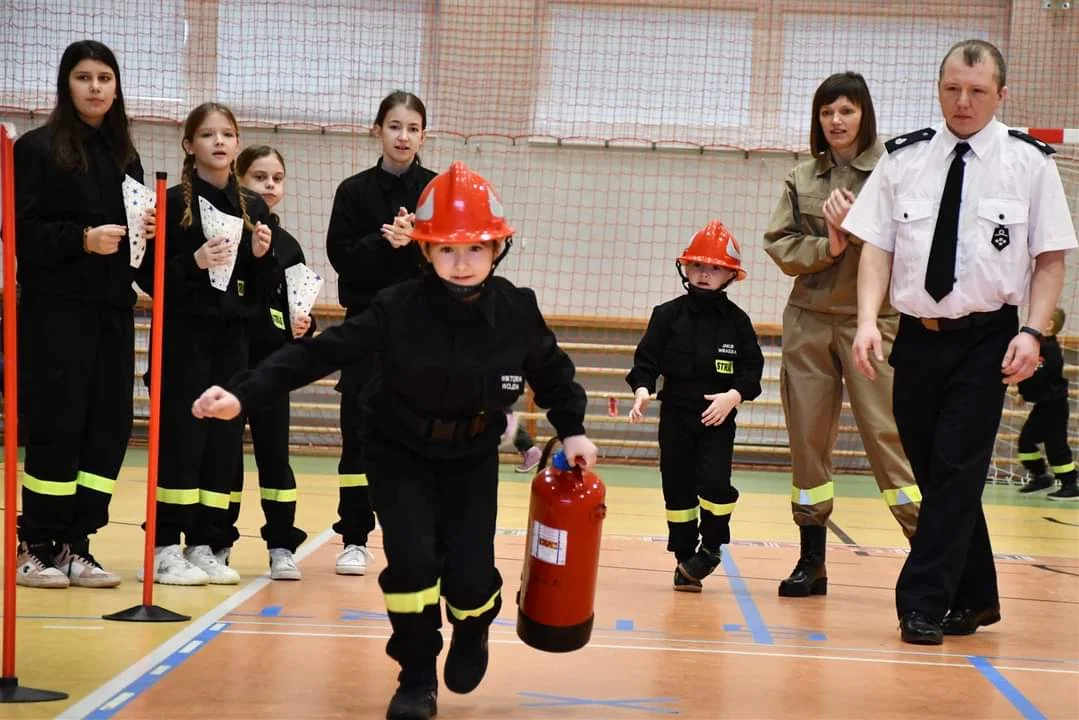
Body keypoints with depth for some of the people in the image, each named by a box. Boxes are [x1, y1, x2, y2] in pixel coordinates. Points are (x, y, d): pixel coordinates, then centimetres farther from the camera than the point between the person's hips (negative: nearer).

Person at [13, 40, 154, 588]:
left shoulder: (125, 156, 15)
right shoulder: (38, 148, -2)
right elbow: (19, 232, -8)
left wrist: (146, 231, -1)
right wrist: (83, 238, -19)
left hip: (112, 311, 6)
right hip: (54, 310, -6)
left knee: (108, 428, 1)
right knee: (56, 428, -6)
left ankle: (74, 547, 9)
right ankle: (35, 547, 5)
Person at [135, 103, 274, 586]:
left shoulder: (254, 209, 10)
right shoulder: (173, 203, -2)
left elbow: (264, 289, 12)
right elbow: (148, 277, -6)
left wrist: (261, 255, -7)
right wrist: (194, 263, -20)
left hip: (233, 338, 4)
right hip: (183, 336, -4)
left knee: (225, 439, 3)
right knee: (182, 437, -6)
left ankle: (205, 545, 10)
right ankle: (165, 548, 1)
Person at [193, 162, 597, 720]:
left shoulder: (517, 311, -16)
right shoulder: (398, 309, -23)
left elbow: (551, 371, 4)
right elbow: (319, 353, -26)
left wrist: (572, 430, -1)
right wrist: (244, 393, -35)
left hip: (473, 458, 2)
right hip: (400, 454, -1)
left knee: (469, 575, -9)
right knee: (412, 560, -18)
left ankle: (472, 630, 30)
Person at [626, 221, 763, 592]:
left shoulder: (736, 320, 0)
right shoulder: (668, 315, 0)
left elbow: (752, 367, 0)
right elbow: (646, 358, -2)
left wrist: (734, 395, -16)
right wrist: (642, 389, -19)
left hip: (719, 418, -1)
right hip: (676, 415, 1)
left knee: (714, 483, -14)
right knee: (678, 487, 5)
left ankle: (711, 545, 11)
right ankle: (685, 559, 18)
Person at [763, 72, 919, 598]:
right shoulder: (801, 179, 9)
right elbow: (779, 245, 3)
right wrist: (827, 245, -12)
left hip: (872, 320, -4)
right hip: (808, 319, 4)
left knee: (886, 433, -9)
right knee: (808, 437, 7)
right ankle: (812, 559, 16)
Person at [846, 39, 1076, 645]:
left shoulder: (1030, 162, -2)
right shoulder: (903, 159, 4)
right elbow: (878, 247, 3)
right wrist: (868, 319, -10)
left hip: (986, 339, -3)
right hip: (917, 337, 3)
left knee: (958, 470, -9)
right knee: (931, 473, 9)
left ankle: (924, 605, -3)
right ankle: (975, 599, 24)